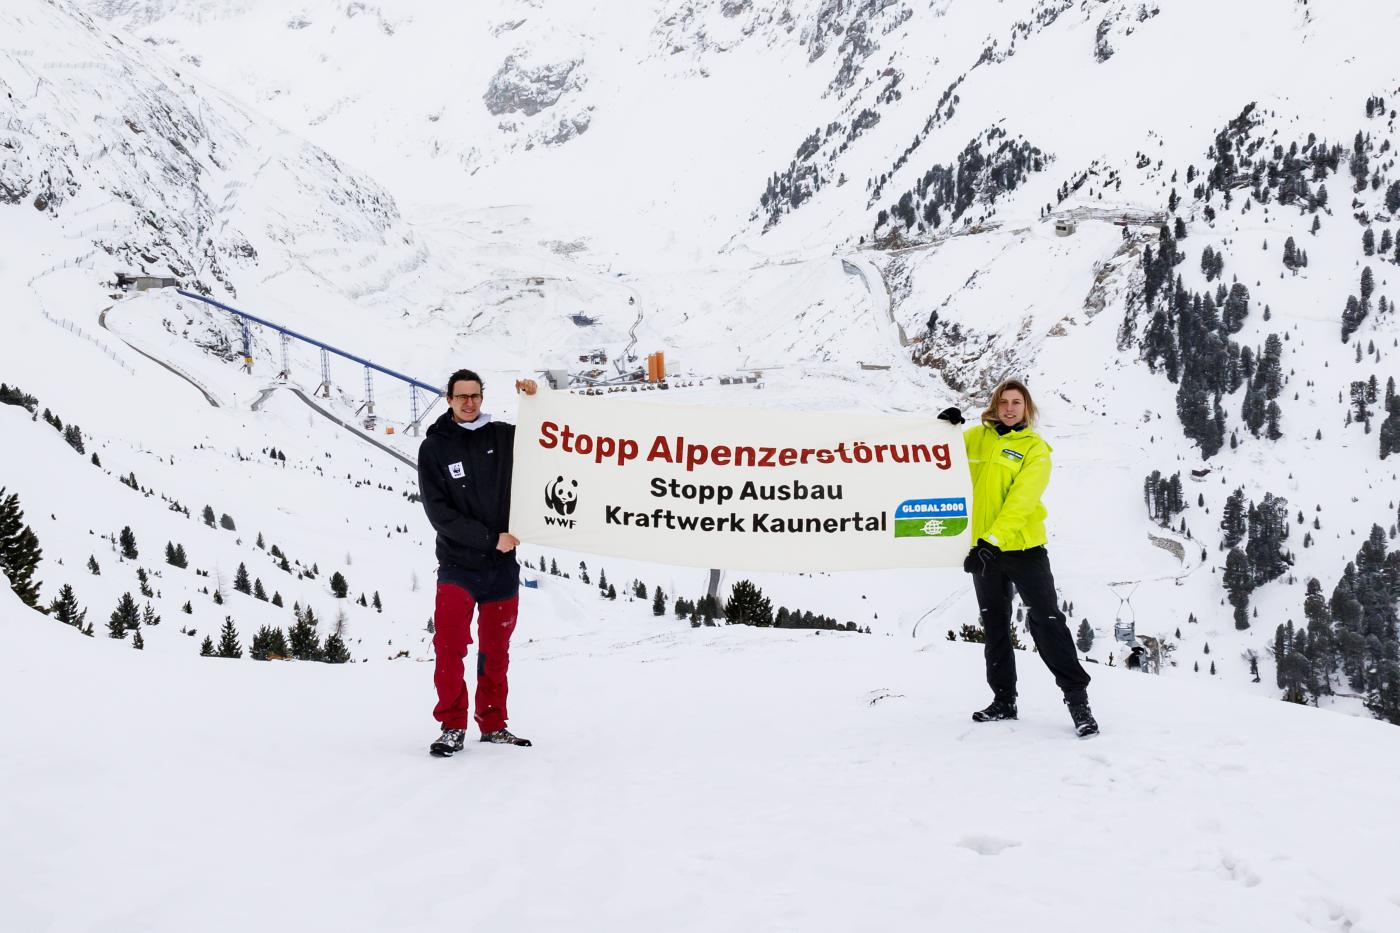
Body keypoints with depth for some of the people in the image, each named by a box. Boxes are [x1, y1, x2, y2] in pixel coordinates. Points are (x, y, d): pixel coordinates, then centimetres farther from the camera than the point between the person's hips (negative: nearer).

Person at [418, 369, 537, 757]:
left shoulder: (502, 436, 3)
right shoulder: (433, 448, -3)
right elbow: (439, 512, -10)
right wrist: (490, 538, -16)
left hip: (503, 565, 3)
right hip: (457, 564, -3)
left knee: (496, 648, 11)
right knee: (450, 645, -13)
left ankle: (493, 724, 22)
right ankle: (452, 726, -2)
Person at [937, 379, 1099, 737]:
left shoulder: (1035, 449, -6)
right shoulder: (975, 437, 4)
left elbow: (1021, 501, -18)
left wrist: (993, 540, -30)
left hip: (1023, 547, -4)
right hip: (982, 547, 4)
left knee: (1047, 621, -6)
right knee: (994, 625, 13)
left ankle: (1076, 697, 3)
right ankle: (1004, 699, 24)